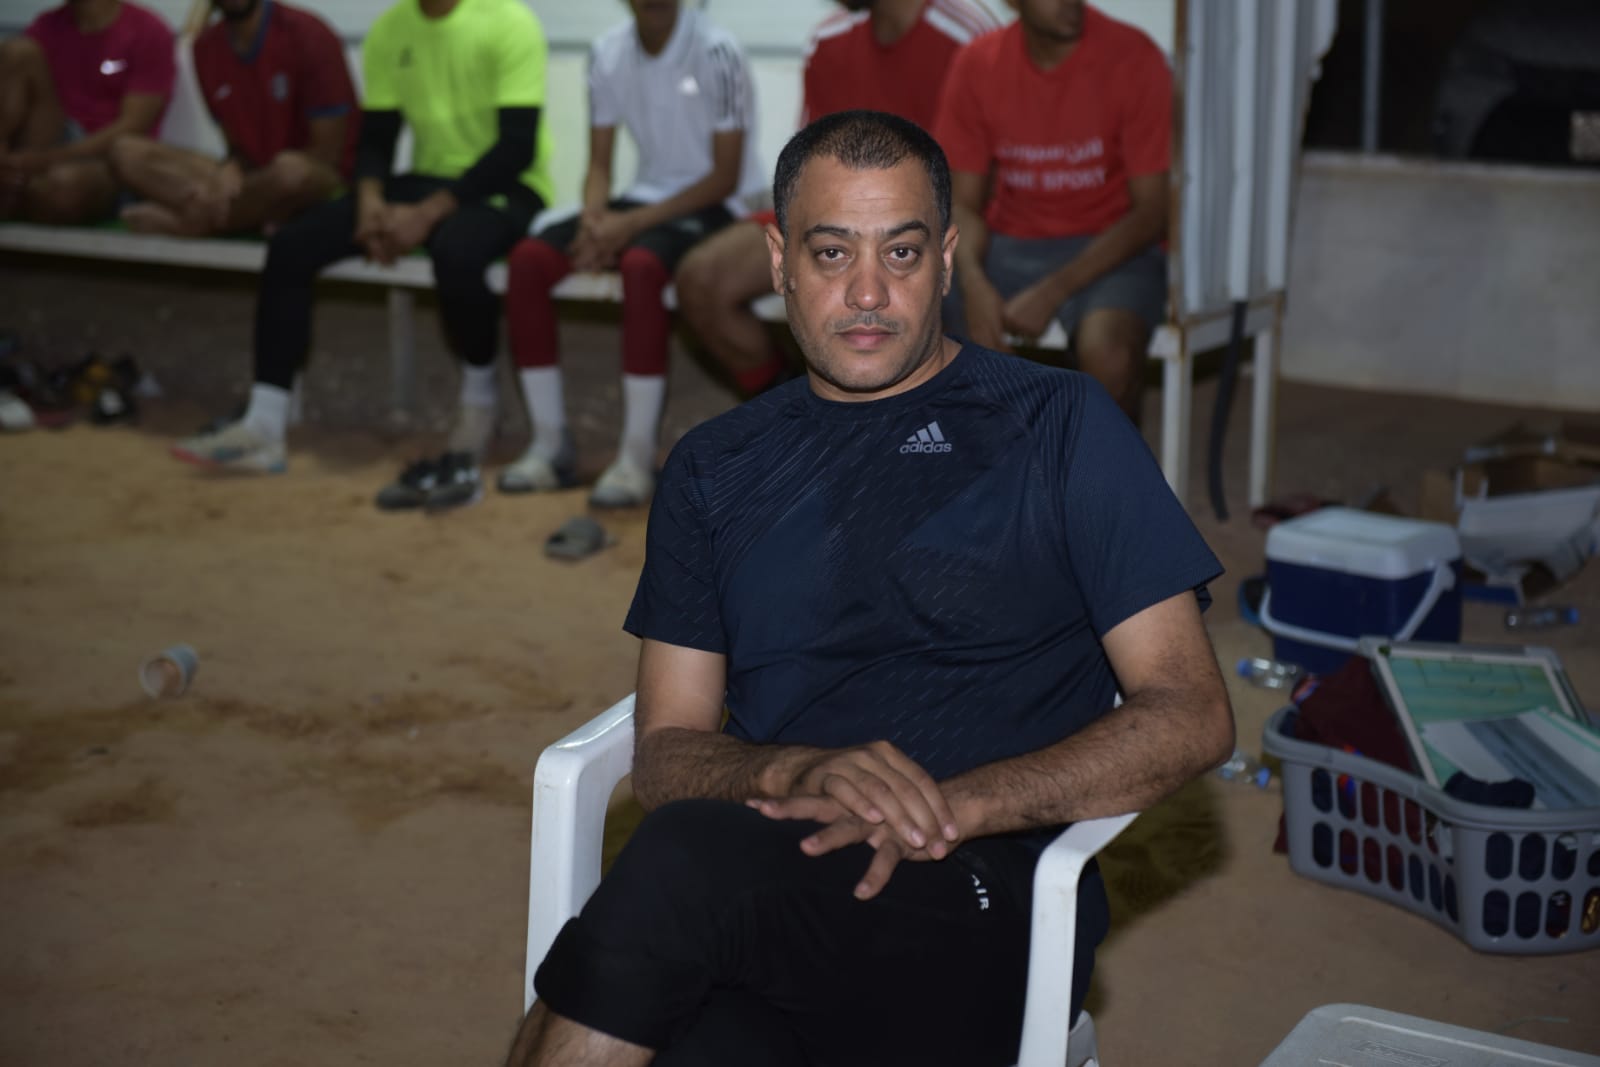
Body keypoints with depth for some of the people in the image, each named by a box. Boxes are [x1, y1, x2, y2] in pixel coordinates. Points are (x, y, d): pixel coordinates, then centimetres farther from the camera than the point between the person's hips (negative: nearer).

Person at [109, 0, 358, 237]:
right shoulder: (207, 48, 5)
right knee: (127, 151, -9)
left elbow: (328, 152, -12)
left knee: (290, 169, -40)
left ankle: (181, 221, -18)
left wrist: (233, 178, -19)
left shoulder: (307, 34, -11)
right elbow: (239, 147, 9)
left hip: (323, 182, -5)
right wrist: (230, 173, -17)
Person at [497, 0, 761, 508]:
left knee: (641, 264, -37)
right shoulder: (608, 53, 4)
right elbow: (599, 165, 8)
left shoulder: (717, 53, -14)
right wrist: (593, 216, -14)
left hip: (715, 207, -6)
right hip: (644, 201, 6)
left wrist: (633, 222, -20)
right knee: (529, 259, -15)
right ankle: (550, 444, -8)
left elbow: (726, 176, -14)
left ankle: (638, 459, -30)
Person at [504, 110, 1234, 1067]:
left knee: (686, 853, -32)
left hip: (987, 908, -2)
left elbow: (1193, 715, 1)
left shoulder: (1058, 425, 9)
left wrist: (948, 807, -13)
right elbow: (666, 752, 12)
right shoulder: (716, 469, 19)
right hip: (753, 917, 2)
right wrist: (798, 772, -11)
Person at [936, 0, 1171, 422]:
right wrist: (974, 283, -19)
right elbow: (964, 202, 3)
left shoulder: (1133, 58, -12)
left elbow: (1152, 210, -12)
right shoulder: (977, 65, -1)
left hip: (1111, 248, -3)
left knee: (1105, 349, -36)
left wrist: (1053, 292, -22)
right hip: (1007, 246, 4)